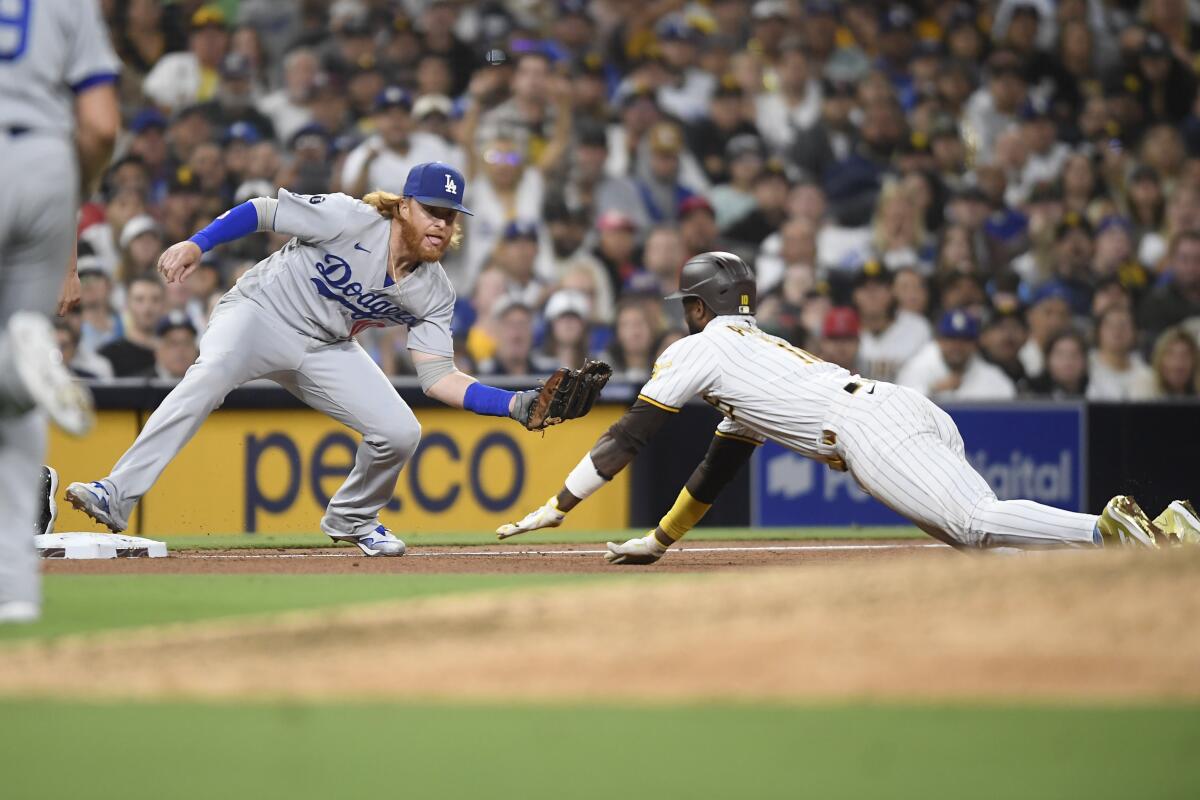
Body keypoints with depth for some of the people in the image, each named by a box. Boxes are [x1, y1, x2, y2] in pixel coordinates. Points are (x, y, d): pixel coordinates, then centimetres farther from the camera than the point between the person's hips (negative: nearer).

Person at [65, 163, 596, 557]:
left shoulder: (434, 293, -6)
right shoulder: (352, 220, -20)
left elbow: (438, 378, -8)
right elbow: (263, 212, -14)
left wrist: (515, 404, -21)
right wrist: (196, 245, -26)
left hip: (325, 351, 5)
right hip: (262, 310, -5)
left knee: (400, 433, -11)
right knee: (209, 377, -34)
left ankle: (351, 518, 20)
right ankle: (116, 495, -40)